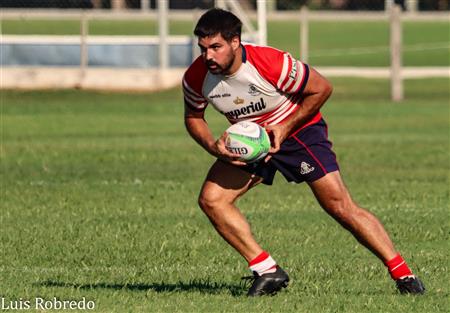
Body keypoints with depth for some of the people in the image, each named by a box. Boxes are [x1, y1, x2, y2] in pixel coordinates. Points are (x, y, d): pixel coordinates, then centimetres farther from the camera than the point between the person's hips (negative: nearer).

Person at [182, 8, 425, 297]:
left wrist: (286, 128, -20)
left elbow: (321, 89, -17)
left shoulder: (272, 64, -31)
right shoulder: (196, 78, -19)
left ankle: (403, 274, -5)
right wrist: (213, 146, -18)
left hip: (299, 130, -5)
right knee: (211, 199, -14)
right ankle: (267, 272, -6)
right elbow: (193, 117, 2)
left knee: (341, 207, -14)